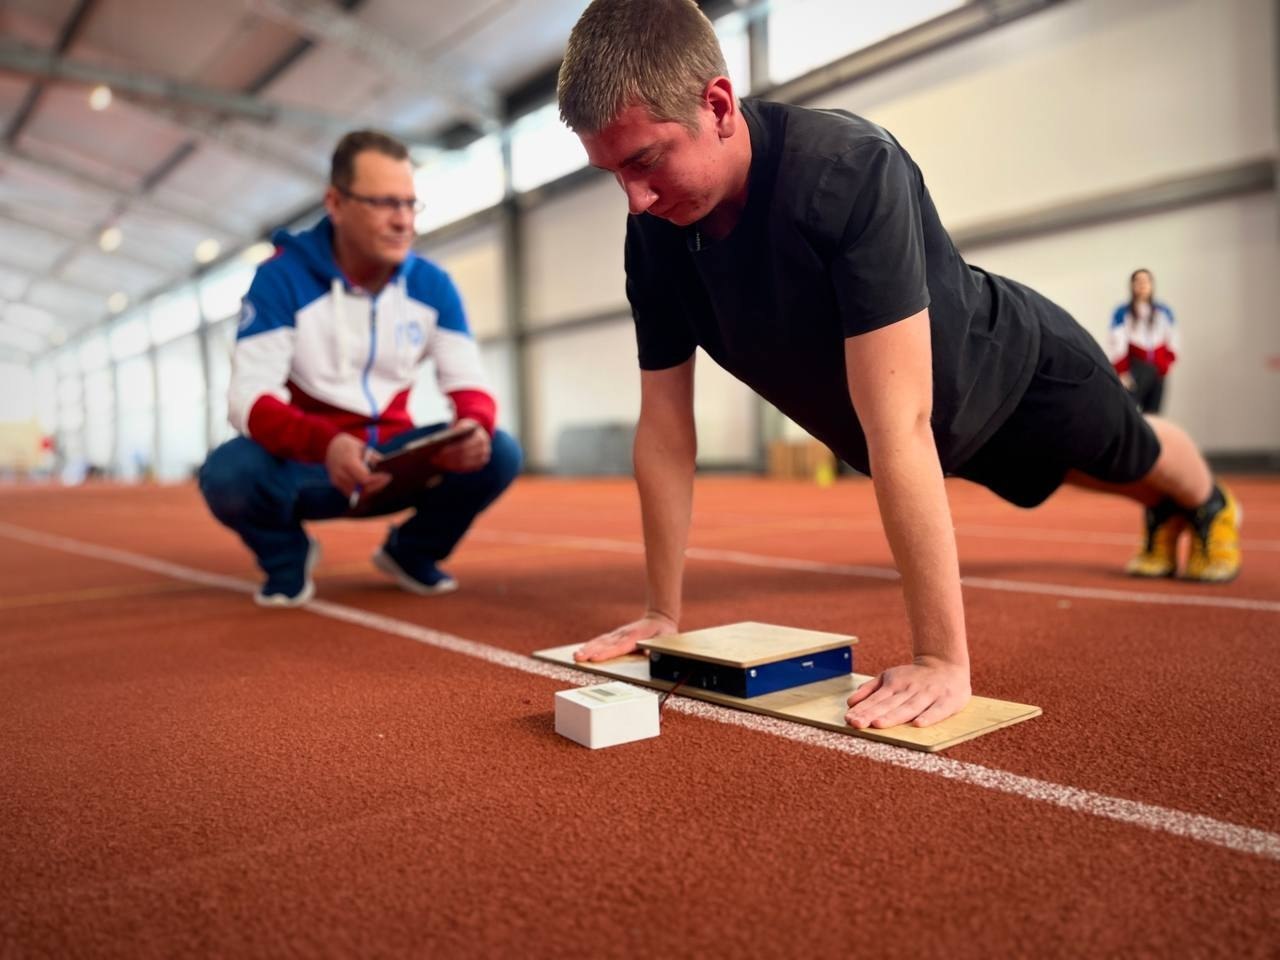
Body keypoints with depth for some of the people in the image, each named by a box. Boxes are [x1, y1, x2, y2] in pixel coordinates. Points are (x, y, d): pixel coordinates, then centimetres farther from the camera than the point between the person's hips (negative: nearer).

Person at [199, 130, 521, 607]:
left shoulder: (432, 285, -4)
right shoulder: (281, 278, -15)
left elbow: (469, 384, -7)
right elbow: (249, 400, -22)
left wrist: (476, 426, -34)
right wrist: (325, 445, -44)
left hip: (393, 458, 3)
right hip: (309, 462, -2)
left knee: (498, 453, -22)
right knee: (227, 473, -34)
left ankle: (411, 551, 8)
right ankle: (287, 556, 4)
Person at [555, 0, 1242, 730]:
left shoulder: (849, 171, -44)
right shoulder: (654, 235, -25)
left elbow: (899, 426, -48)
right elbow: (665, 426, -20)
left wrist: (943, 659, -46)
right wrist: (664, 614, -17)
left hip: (1016, 367, -5)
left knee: (1133, 463, 28)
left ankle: (1211, 505, 64)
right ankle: (1167, 514, 68)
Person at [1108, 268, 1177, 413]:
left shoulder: (1164, 311, 8)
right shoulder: (1123, 312, -5)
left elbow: (1172, 340, 12)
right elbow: (1117, 344, -10)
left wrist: (1165, 364, -1)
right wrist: (1121, 373, -17)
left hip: (1158, 370, 5)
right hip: (1135, 369, -5)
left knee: (1153, 414, 8)